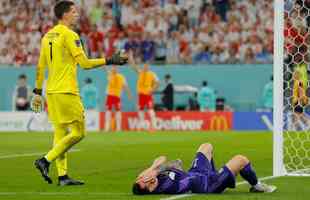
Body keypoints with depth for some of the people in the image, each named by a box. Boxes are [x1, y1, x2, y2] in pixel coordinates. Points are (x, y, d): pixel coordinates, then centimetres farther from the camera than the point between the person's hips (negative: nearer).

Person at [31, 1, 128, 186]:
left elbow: (41, 67, 15)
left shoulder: (48, 36, 13)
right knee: (78, 132, -2)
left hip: (52, 92, 9)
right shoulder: (69, 35, -11)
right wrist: (110, 61, -5)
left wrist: (38, 92, 18)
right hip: (66, 92, -9)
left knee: (61, 132, 9)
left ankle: (62, 176, 8)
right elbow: (84, 63, -13)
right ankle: (46, 160, -8)